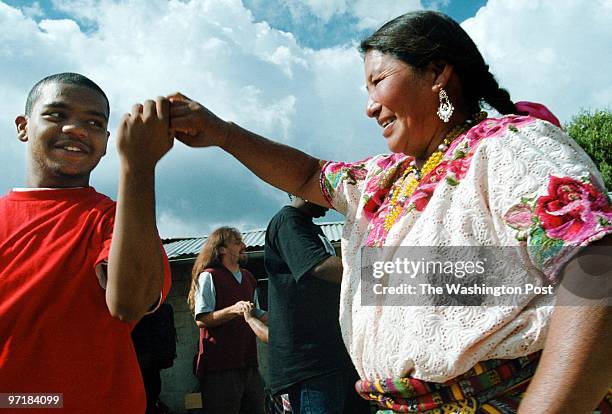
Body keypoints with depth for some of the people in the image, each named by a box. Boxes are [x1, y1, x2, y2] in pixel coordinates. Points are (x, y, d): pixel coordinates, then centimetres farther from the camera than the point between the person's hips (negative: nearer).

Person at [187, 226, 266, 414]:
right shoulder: (209, 276, -5)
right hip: (220, 366, -7)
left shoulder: (248, 278, 19)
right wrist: (232, 310, -25)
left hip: (248, 364, 7)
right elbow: (201, 320, -13)